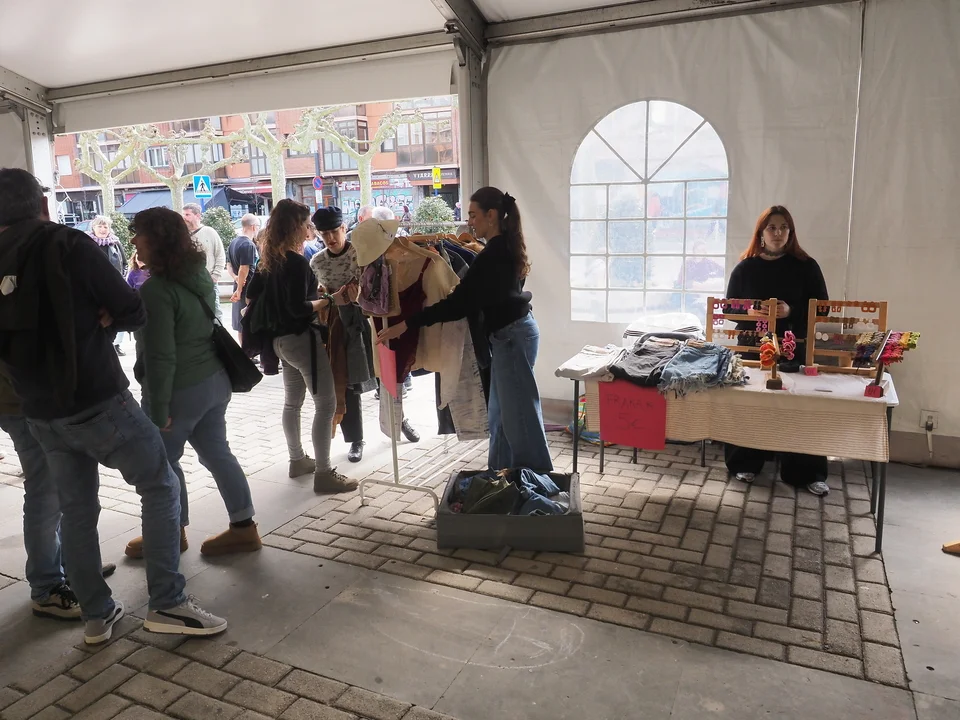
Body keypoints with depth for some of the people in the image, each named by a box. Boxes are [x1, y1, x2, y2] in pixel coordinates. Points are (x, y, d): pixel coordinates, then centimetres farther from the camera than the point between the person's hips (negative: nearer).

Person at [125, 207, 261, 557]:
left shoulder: (156, 289, -21)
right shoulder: (199, 273, 6)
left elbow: (160, 357, -22)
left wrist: (158, 408, -16)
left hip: (181, 389, -8)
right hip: (214, 379, 8)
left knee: (161, 461, 11)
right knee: (216, 453, 14)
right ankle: (244, 527, 20)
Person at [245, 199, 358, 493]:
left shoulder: (269, 258, 7)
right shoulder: (297, 262, -20)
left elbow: (251, 295, 15)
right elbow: (299, 309, -25)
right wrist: (332, 299, -19)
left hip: (282, 338, 10)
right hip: (302, 338, -10)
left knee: (292, 401, 19)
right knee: (326, 404, -5)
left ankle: (297, 460, 32)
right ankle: (324, 474, -2)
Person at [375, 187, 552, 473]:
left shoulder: (493, 254, -22)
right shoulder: (505, 246, 9)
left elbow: (459, 302, -25)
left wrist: (408, 324, -24)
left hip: (512, 335, -10)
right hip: (513, 332, 10)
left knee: (520, 412, 0)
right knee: (502, 410, 17)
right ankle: (502, 471, 28)